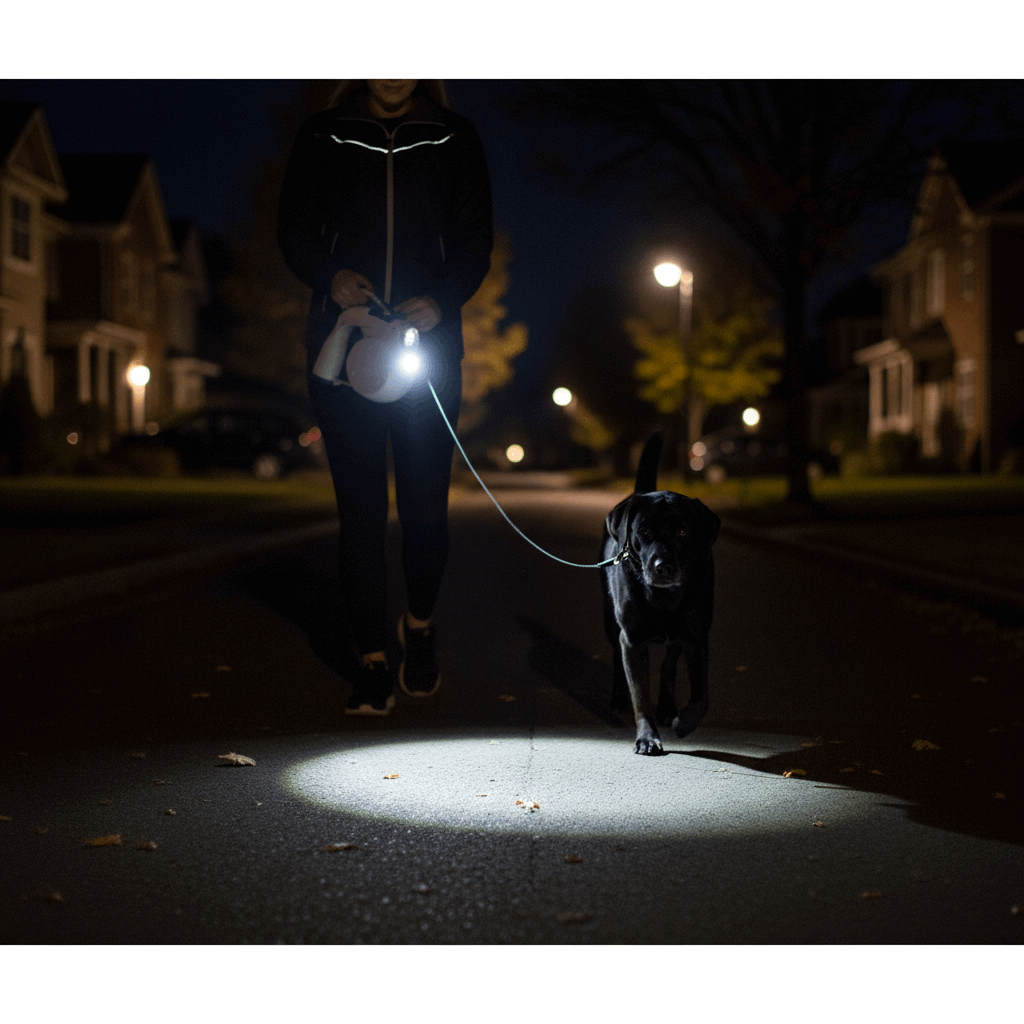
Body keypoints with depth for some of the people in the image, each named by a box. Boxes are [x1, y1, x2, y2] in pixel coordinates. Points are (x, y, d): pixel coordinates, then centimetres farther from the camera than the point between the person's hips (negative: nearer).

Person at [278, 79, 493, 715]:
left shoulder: (454, 140, 9)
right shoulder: (324, 137, 9)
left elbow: (476, 238, 6)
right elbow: (295, 228, 8)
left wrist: (442, 300, -13)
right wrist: (330, 276, -13)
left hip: (429, 347, 0)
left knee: (425, 508, -1)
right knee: (360, 508, -3)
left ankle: (420, 625, 26)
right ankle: (374, 660, 5)